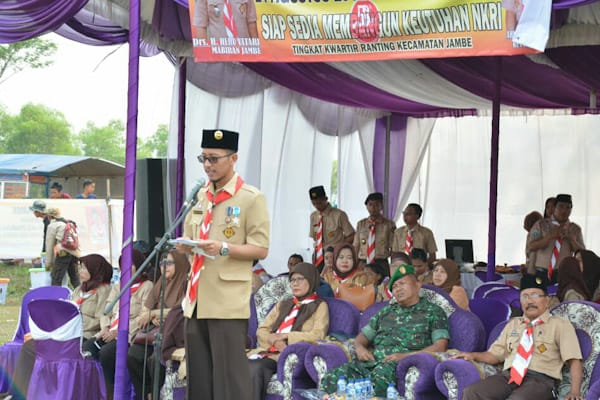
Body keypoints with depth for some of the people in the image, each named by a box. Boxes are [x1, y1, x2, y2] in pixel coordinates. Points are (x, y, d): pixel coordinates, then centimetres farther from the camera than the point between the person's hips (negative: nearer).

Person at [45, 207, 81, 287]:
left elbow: (49, 246, 4)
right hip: (75, 253, 7)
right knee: (75, 279, 11)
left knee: (56, 281, -2)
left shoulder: (52, 226, 2)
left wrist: (48, 263, 10)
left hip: (63, 253, -7)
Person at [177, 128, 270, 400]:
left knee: (229, 376, -6)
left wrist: (224, 248, -20)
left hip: (228, 301, -6)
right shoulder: (200, 196, 15)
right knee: (198, 374, 9)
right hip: (196, 299, 7)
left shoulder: (251, 198, -4)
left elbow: (261, 249, -6)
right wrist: (185, 246, -1)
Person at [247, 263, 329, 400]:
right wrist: (274, 340, -4)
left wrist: (285, 336, -8)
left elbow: (317, 335, -4)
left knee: (256, 368, -33)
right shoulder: (283, 305, 29)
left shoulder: (320, 306, 13)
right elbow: (261, 330, 19)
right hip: (267, 351, 5)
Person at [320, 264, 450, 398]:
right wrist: (359, 347, 4)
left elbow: (440, 346, 1)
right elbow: (364, 335, 30)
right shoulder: (387, 311, 30)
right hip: (372, 360, 5)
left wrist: (406, 356, -12)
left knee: (381, 374, -43)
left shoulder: (433, 311, 14)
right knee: (332, 378, -24)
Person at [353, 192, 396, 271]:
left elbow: (393, 249, 4)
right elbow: (356, 246, 13)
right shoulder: (360, 224, 13)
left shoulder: (389, 224, 4)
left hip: (381, 264, -2)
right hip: (362, 263, 2)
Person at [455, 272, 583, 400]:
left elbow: (574, 361, 1)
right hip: (508, 376, 5)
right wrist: (474, 356, 5)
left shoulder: (560, 325, 11)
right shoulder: (513, 324, 28)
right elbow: (495, 355, 26)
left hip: (540, 380, -5)